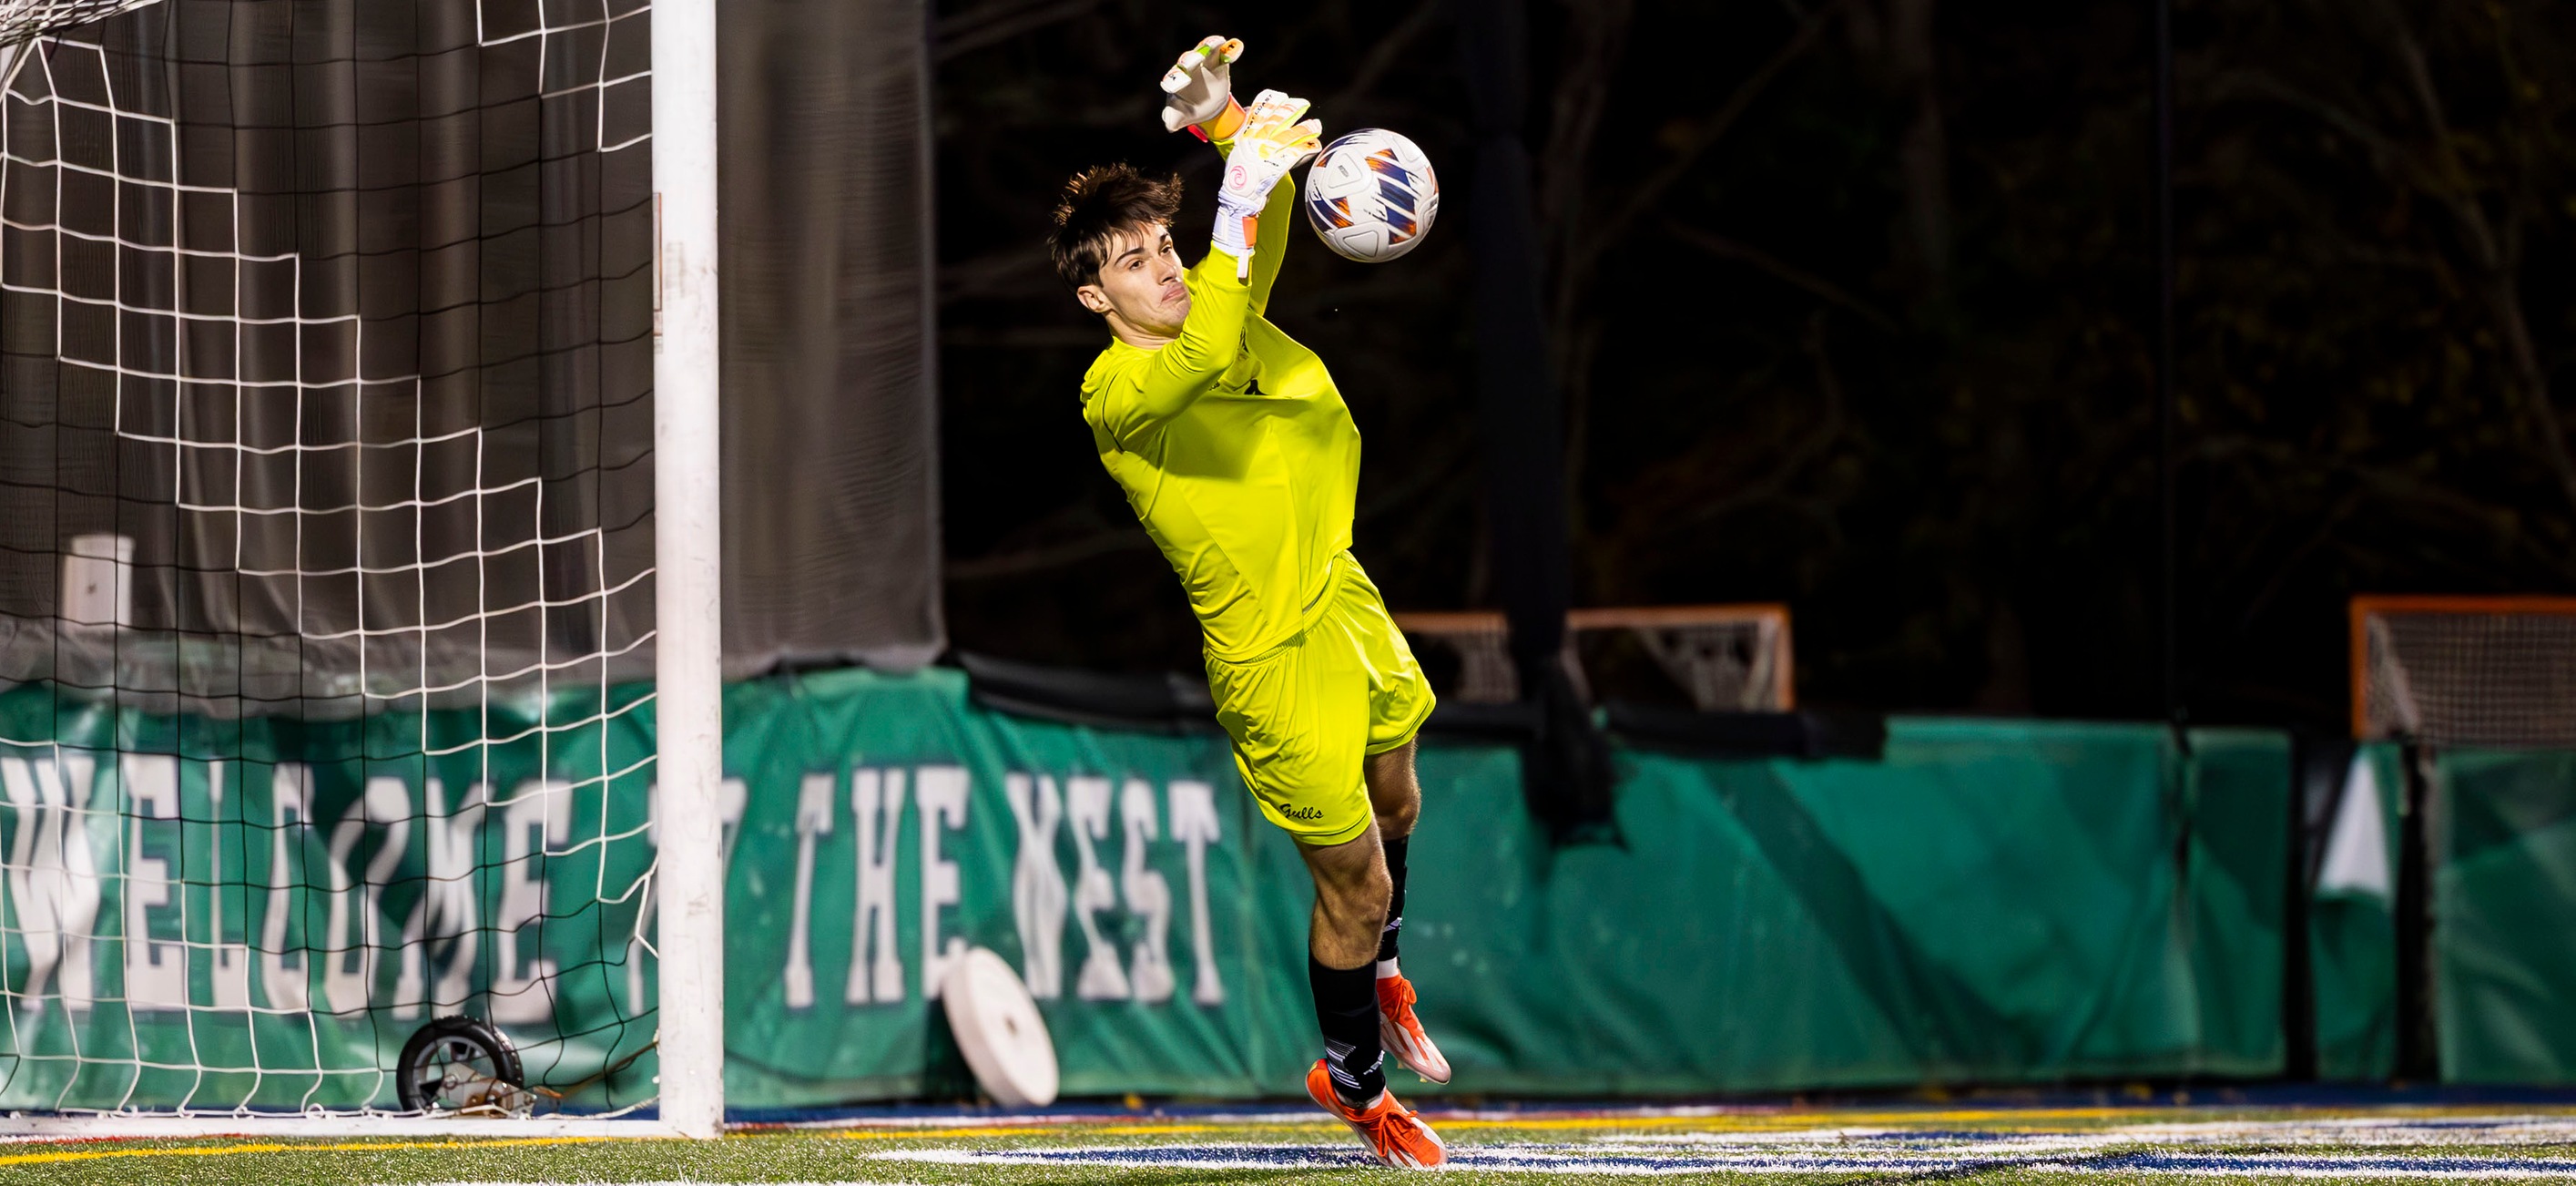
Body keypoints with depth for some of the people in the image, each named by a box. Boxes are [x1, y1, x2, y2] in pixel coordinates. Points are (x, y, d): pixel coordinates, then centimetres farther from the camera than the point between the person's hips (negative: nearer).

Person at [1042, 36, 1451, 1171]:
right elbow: (1199, 363, -43)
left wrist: (1220, 118, -33)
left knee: (1396, 803, 29)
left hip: (1345, 603, 8)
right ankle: (1352, 1079, 29)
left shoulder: (1219, 304, -1)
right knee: (1354, 879, 4)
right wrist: (1240, 205, -48)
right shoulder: (1114, 389, -22)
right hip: (1274, 659, -7)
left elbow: (1273, 202, -12)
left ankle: (1382, 975, 59)